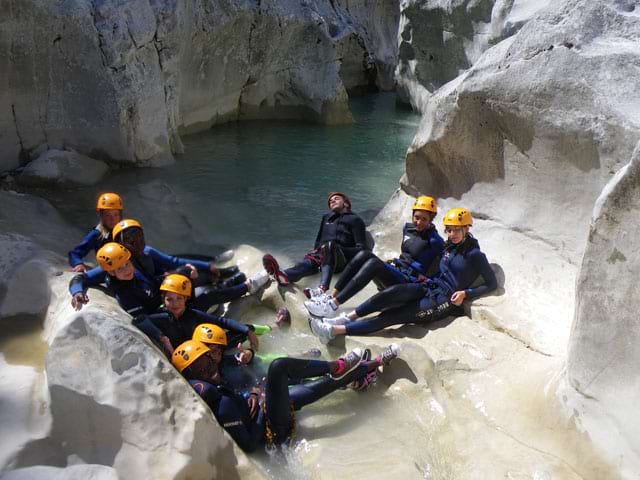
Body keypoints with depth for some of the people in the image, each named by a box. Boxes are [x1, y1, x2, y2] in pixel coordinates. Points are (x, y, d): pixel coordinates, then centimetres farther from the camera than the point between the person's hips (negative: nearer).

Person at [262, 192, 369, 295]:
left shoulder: (354, 220, 16)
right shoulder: (326, 217, 33)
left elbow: (361, 249, 5)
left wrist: (340, 249, -10)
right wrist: (316, 250, 12)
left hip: (341, 259, -4)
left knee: (330, 244, -37)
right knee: (309, 261, -31)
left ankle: (322, 288, -62)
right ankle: (284, 276, -66)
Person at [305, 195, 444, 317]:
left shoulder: (434, 241, -9)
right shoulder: (408, 228, 12)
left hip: (409, 284, -7)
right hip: (394, 272, 7)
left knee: (374, 263, -31)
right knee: (365, 254, -17)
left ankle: (333, 305, -37)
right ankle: (331, 296, -22)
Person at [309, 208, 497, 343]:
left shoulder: (475, 255, -5)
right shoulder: (449, 246, 15)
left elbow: (492, 284, -3)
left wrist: (465, 293, -13)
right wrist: (426, 279, 6)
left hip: (444, 301, -6)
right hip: (429, 288, 6)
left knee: (392, 316, -20)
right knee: (395, 291, -28)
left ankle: (335, 330, -29)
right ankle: (347, 318, -31)